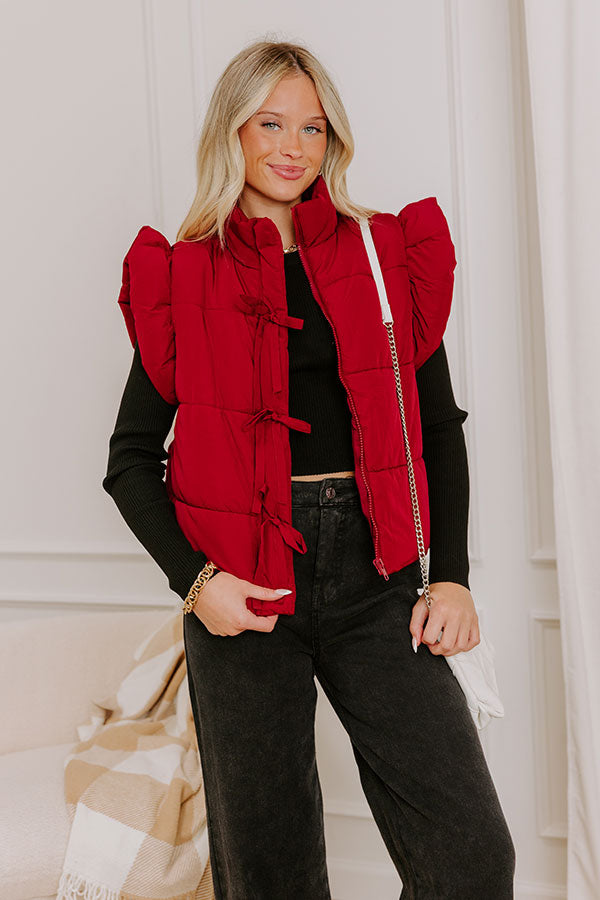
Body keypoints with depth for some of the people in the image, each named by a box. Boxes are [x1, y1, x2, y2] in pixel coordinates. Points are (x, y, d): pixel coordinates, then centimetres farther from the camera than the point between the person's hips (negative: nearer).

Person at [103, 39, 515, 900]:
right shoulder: (185, 278, 4)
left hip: (374, 576, 1)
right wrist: (193, 579, -8)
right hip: (242, 592, -1)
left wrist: (452, 574, 1)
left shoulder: (388, 256, 7)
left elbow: (440, 426, 10)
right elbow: (131, 458, 6)